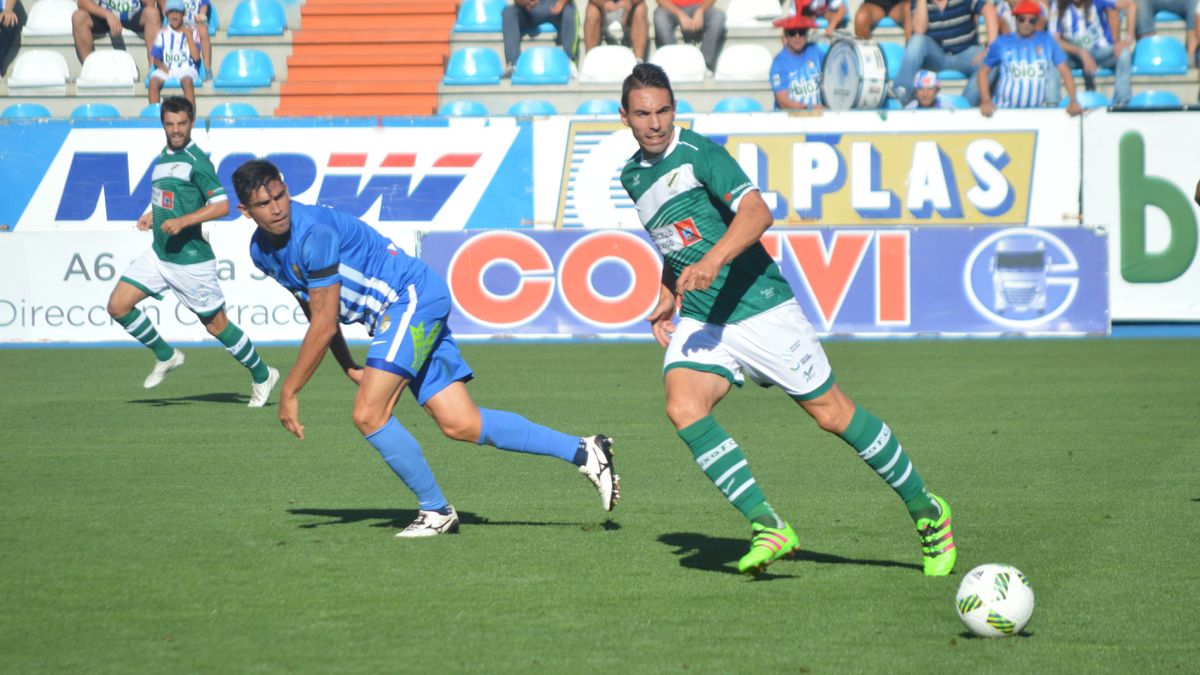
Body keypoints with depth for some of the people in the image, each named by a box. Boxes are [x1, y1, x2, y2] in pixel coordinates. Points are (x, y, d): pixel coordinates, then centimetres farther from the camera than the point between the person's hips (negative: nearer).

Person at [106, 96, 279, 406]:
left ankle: (261, 375, 22)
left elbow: (221, 205, -18)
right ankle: (165, 356, 16)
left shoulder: (196, 161, -13)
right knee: (118, 305, -2)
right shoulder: (162, 158, 12)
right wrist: (151, 216, 8)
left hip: (191, 259, -8)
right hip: (158, 254, 8)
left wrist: (182, 221, -26)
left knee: (216, 325, 3)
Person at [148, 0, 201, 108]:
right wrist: (160, 64, -12)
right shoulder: (163, 33, 13)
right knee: (153, 80, -32)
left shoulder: (191, 31, 8)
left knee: (187, 81, -38)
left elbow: (196, 57, -3)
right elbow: (155, 58, 12)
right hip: (166, 69, 2)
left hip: (186, 68, -2)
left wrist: (189, 36, -7)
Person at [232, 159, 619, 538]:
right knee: (461, 425, 0)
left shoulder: (314, 233, -22)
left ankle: (436, 510, -2)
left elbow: (324, 325, -21)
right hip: (400, 313, 9)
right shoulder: (261, 252, 6)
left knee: (368, 415, -18)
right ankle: (582, 452, 3)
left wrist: (289, 392, -16)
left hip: (413, 299, -9)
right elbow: (316, 315, 20)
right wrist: (349, 368, 14)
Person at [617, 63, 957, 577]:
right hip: (699, 320, 6)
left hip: (759, 306, -6)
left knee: (833, 414, 0)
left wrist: (712, 260, -39)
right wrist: (666, 299, 21)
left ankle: (926, 510, 19)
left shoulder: (698, 153, -12)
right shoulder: (632, 175, 12)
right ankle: (768, 528, -18)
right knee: (683, 408, -21)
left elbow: (757, 212, -26)